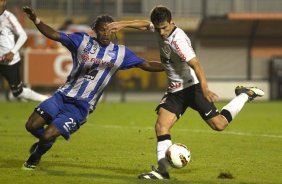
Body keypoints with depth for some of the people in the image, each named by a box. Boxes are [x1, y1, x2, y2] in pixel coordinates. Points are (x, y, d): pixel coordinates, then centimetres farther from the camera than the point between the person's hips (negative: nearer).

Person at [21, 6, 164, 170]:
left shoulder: (121, 53, 1)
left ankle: (35, 157, 18)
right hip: (63, 95, 2)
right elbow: (53, 34, -3)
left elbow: (147, 65, 4)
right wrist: (36, 20, -18)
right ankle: (45, 143, 26)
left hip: (81, 106, -2)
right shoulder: (82, 40, 1)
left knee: (48, 135, -17)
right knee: (32, 126, -11)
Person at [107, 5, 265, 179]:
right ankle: (162, 170, -10)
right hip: (175, 90, 7)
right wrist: (122, 24, 18)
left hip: (192, 86, -7)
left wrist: (205, 89, -45)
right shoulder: (160, 28, -1)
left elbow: (195, 64, -34)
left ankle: (245, 95, 14)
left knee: (219, 124, -8)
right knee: (161, 126, -9)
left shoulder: (178, 40, -25)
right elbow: (145, 25, 23)